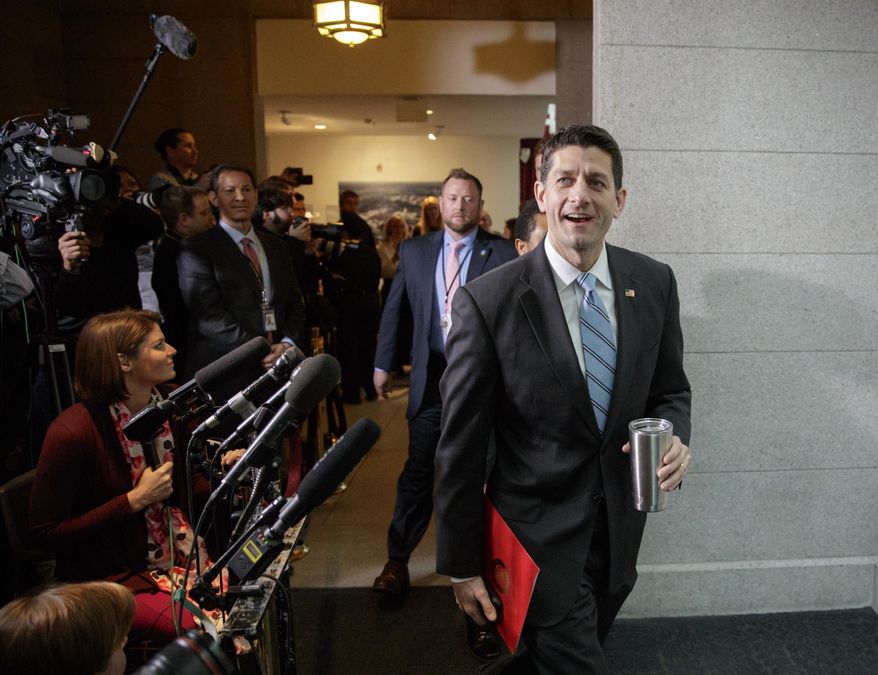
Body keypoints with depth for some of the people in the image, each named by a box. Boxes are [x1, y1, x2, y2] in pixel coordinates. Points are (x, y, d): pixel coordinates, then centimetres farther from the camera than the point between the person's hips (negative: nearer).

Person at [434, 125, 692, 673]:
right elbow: (462, 447, -12)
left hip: (621, 531, 5)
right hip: (540, 535, -5)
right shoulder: (487, 302, -18)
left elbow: (670, 390, 9)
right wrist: (462, 565, -6)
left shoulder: (654, 284, -4)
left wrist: (674, 438, -15)